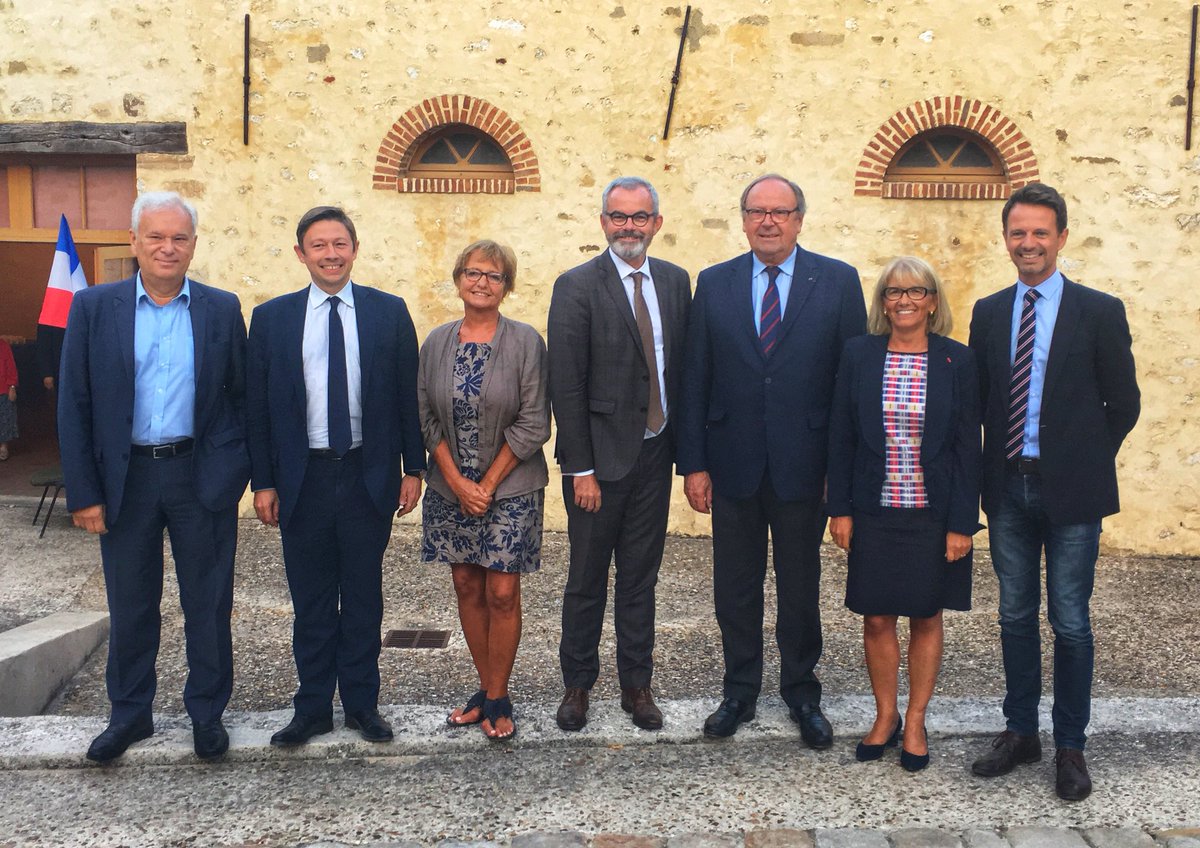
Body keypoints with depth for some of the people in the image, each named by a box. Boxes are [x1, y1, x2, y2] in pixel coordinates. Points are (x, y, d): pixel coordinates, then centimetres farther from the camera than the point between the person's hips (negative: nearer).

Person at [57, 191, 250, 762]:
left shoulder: (222, 309, 2)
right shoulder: (93, 307, 0)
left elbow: (241, 396, 4)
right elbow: (74, 405, -1)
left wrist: (248, 472, -3)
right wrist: (83, 492, -5)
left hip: (204, 477, 0)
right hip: (126, 478, 0)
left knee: (209, 603, 9)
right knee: (130, 604, 13)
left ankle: (207, 712, 26)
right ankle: (129, 713, 30)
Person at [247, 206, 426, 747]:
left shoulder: (389, 312, 2)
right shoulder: (271, 318, 3)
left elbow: (408, 395, 4)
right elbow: (257, 407, 3)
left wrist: (413, 468, 1)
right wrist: (263, 482, 0)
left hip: (369, 477, 0)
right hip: (303, 479, 0)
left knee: (363, 597, 11)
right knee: (311, 602, 10)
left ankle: (362, 703, 24)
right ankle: (313, 707, 23)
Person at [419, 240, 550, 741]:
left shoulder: (525, 342, -6)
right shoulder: (436, 343, 4)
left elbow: (533, 425, -9)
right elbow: (427, 418, 4)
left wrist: (488, 484, -11)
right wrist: (458, 482, -7)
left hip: (509, 489, -3)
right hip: (451, 489, 4)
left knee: (502, 594, -1)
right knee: (467, 589, 10)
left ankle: (497, 700, 14)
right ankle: (487, 689, 25)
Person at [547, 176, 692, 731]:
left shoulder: (675, 281, 7)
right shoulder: (576, 287, -8)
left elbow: (683, 366, 9)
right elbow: (566, 387, -11)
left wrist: (685, 448, 4)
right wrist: (580, 469, -14)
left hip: (654, 455, 4)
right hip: (601, 456, -4)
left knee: (641, 579, 14)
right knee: (587, 580, 9)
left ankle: (637, 684, 27)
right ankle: (577, 685, 25)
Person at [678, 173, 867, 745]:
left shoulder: (838, 281, -2)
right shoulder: (714, 284, 4)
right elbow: (695, 381, 3)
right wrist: (693, 463, -1)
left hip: (803, 464, -1)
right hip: (732, 464, 2)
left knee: (801, 587, 12)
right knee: (735, 588, 12)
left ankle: (802, 693, 30)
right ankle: (739, 691, 30)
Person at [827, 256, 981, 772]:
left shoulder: (957, 361, -4)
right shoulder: (858, 355, 0)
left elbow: (968, 448, -3)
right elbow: (841, 438, 2)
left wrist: (962, 523, -7)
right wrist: (840, 509, -2)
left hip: (933, 515, -1)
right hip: (874, 514, 1)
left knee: (926, 617, 10)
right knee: (876, 618, 8)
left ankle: (915, 722, 26)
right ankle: (884, 717, 27)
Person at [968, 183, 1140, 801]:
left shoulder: (1099, 311, -4)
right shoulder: (988, 313, 7)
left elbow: (1123, 404, 0)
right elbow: (979, 399, 9)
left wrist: (1084, 461, 1)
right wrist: (987, 475, 3)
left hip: (1071, 492, -3)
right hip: (1008, 488, 4)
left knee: (1070, 622, 5)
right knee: (1015, 617, 13)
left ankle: (1070, 747, 19)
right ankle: (1020, 732, 27)